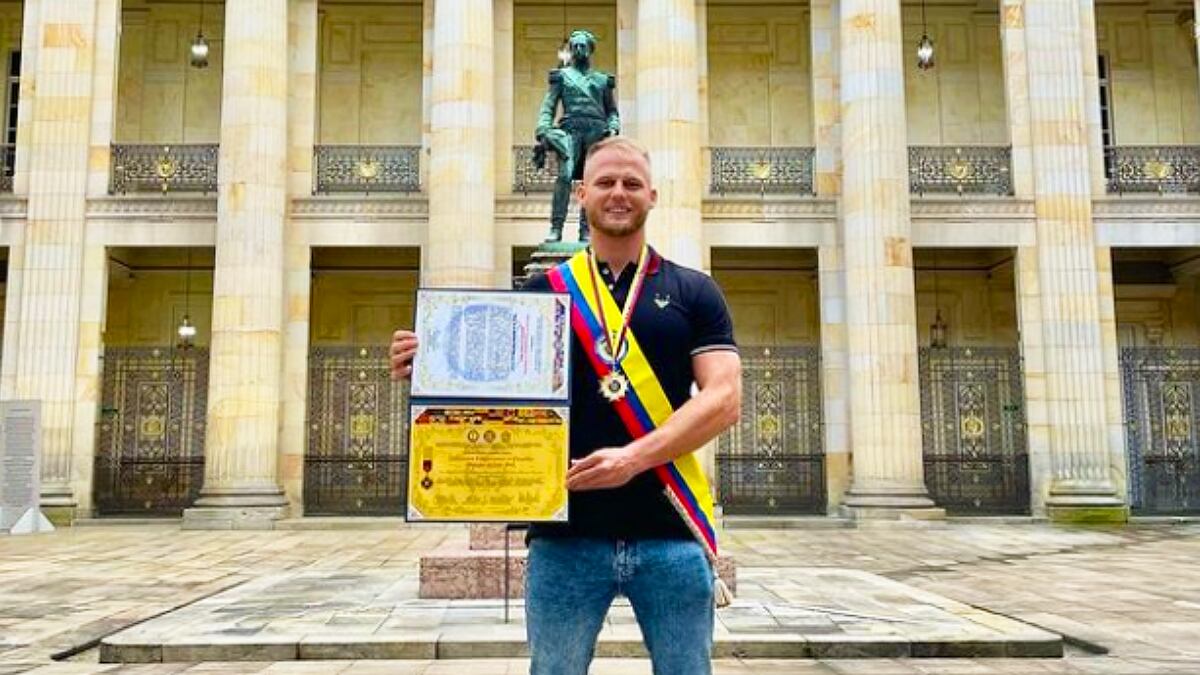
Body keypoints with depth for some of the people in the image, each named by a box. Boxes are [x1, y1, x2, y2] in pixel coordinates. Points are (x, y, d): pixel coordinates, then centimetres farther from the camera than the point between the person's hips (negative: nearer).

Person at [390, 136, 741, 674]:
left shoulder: (693, 292, 6)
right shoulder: (542, 292, 9)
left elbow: (723, 400, -4)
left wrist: (635, 457, -18)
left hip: (670, 534, 0)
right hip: (566, 534, 1)